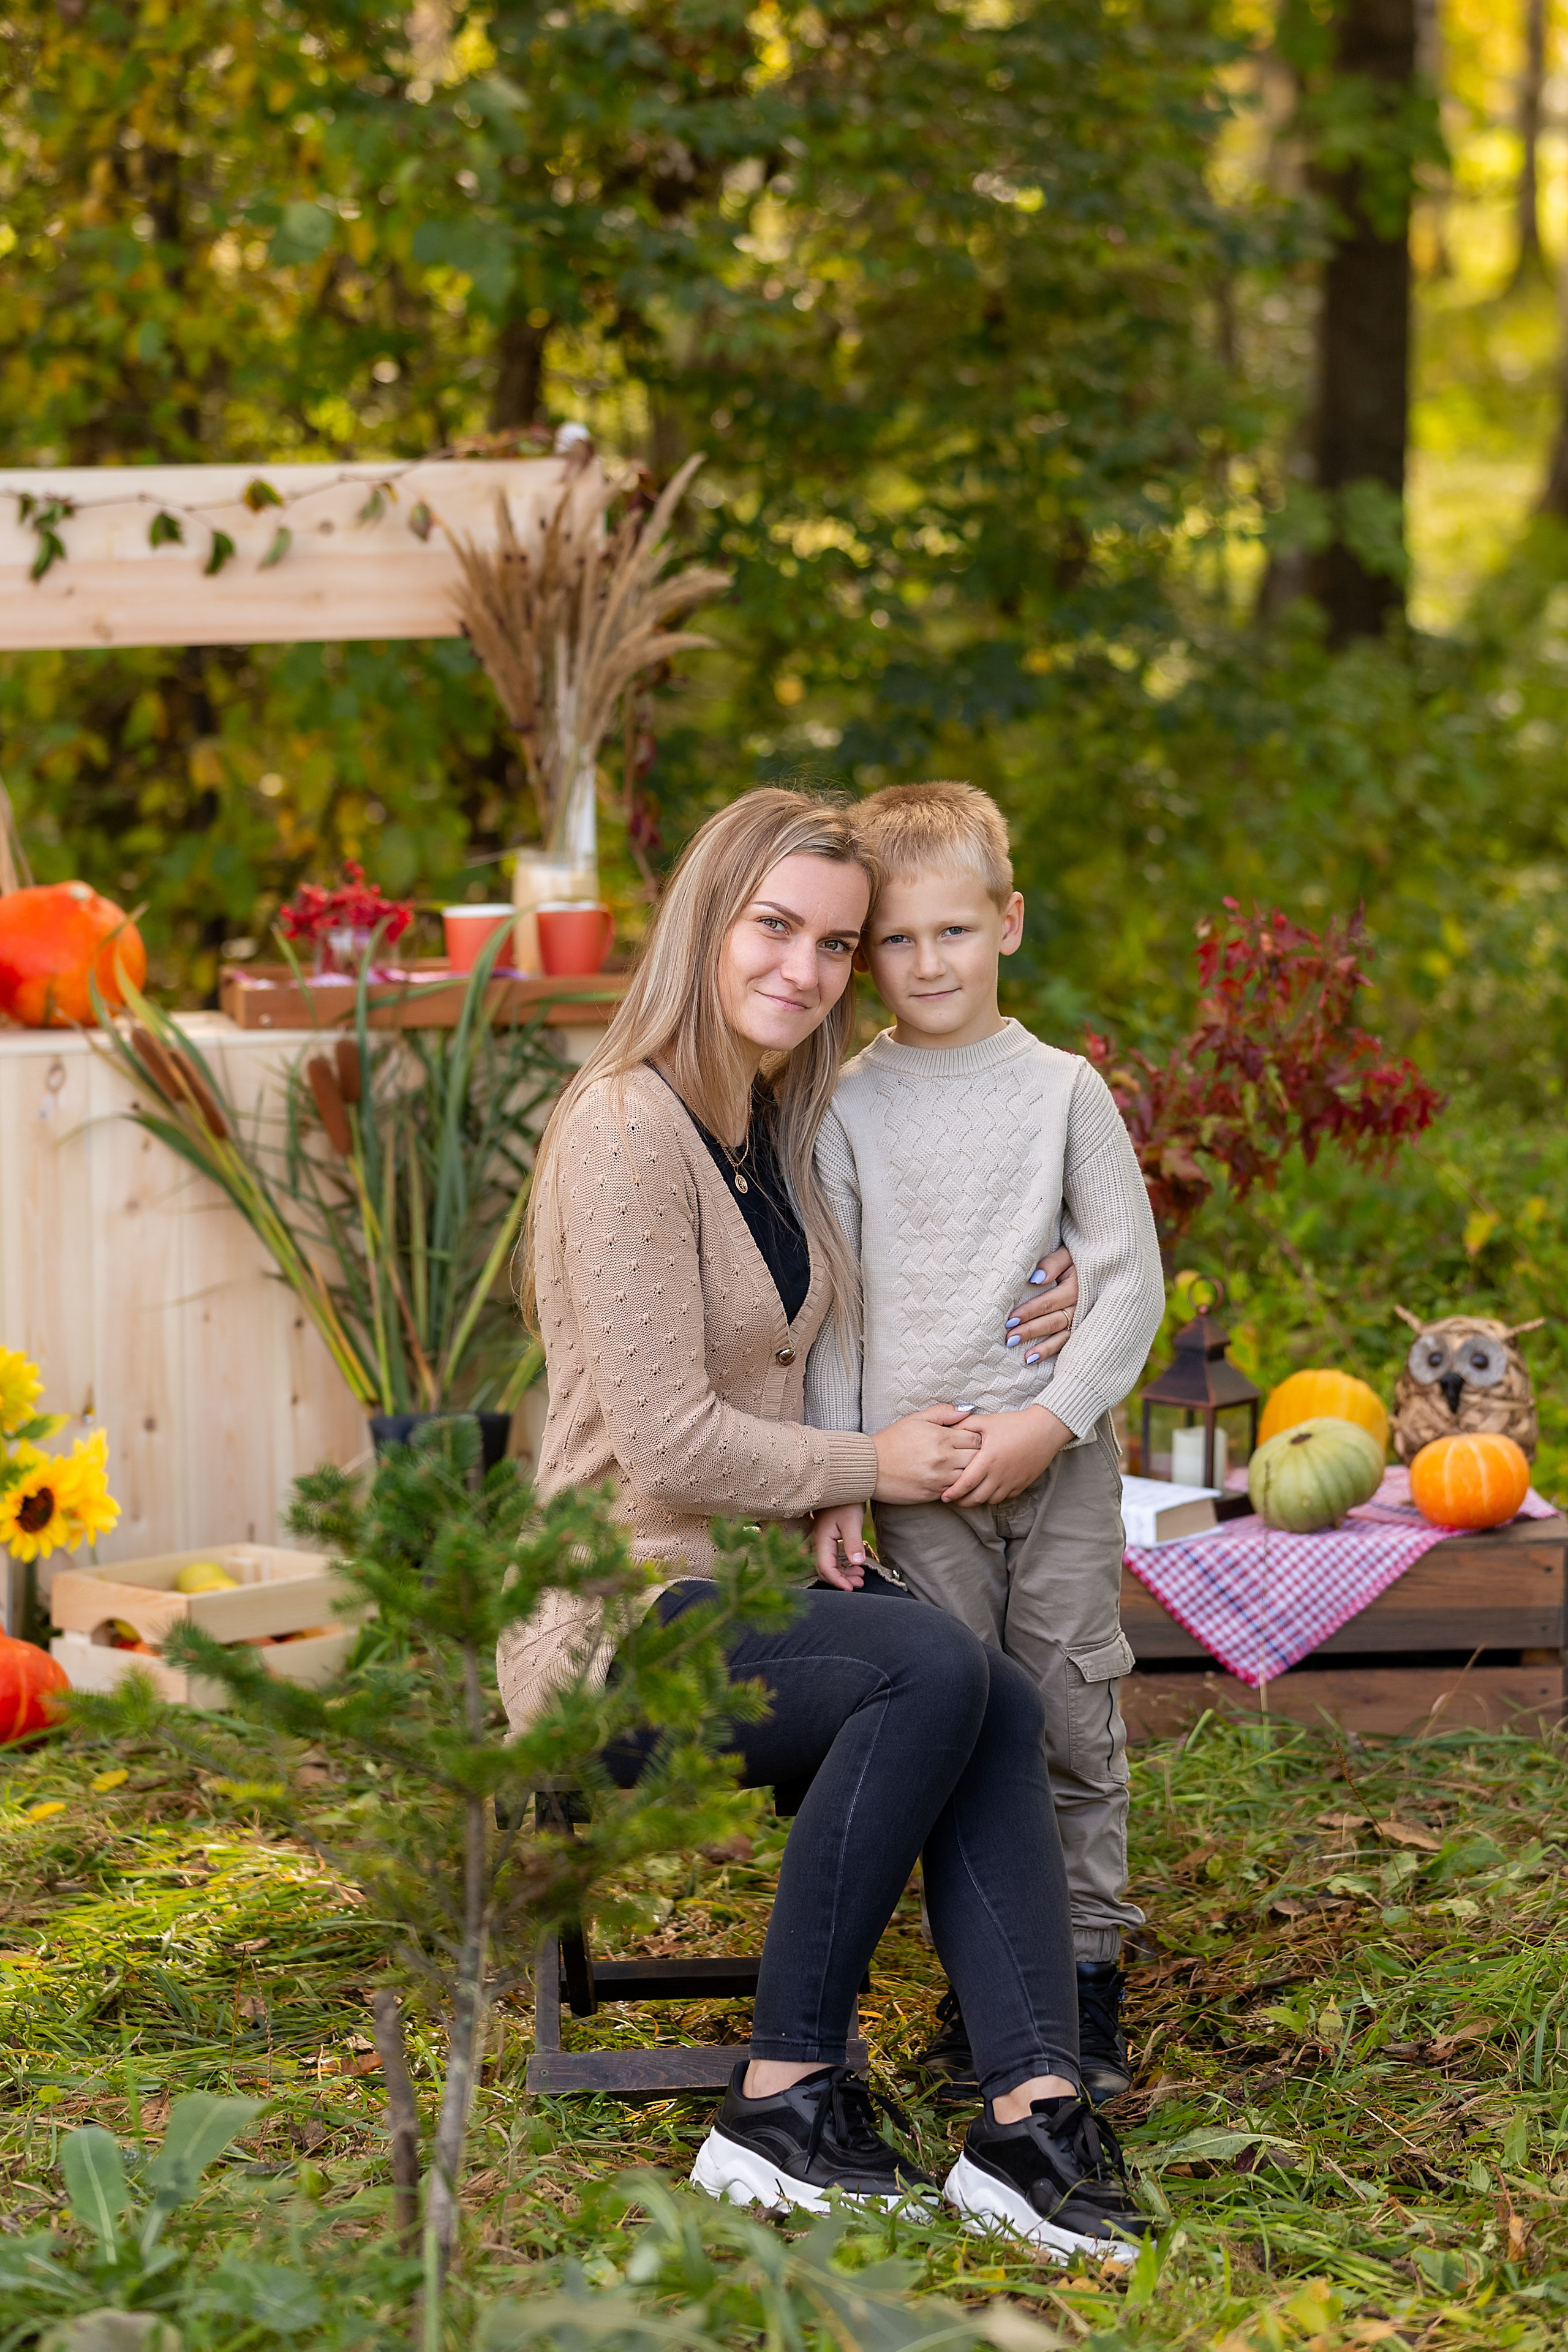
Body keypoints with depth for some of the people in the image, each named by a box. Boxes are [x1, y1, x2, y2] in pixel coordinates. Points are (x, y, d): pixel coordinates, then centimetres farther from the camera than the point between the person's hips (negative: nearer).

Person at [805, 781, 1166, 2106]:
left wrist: (1050, 1420, -10)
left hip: (1061, 1457, 0)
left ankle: (1088, 1976, 11)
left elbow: (1131, 1278, 1)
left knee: (1074, 1719, 1)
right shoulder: (846, 1109, 5)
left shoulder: (1063, 1090, 3)